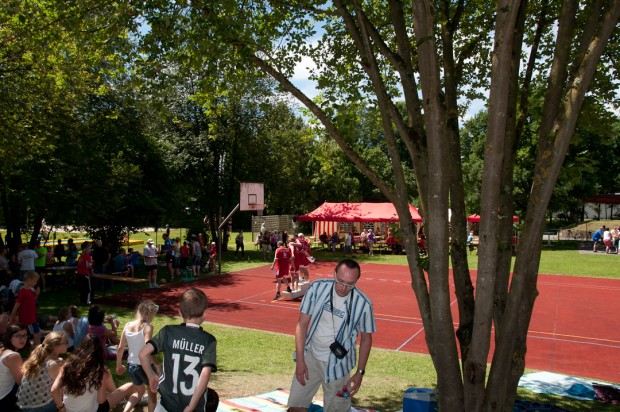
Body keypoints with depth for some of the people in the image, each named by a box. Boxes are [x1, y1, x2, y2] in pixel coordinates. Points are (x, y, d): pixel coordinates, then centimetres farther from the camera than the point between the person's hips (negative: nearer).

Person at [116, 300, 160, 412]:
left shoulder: (128, 325, -1)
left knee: (140, 390, 30)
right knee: (152, 393, 19)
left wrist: (119, 365, 17)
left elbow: (120, 348, 5)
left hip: (131, 365, 6)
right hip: (144, 366, -6)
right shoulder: (147, 327, -18)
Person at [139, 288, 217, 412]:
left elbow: (143, 354, -12)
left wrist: (151, 376, 3)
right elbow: (205, 374, -20)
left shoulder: (168, 332, -7)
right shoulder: (209, 340, -11)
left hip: (168, 402, 1)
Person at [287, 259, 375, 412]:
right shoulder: (317, 287, -14)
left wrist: (360, 372, -2)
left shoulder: (363, 304, -16)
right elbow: (302, 323, -8)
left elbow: (366, 339, -1)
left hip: (337, 363, -1)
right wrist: (299, 360, -10)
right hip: (310, 355, 2)